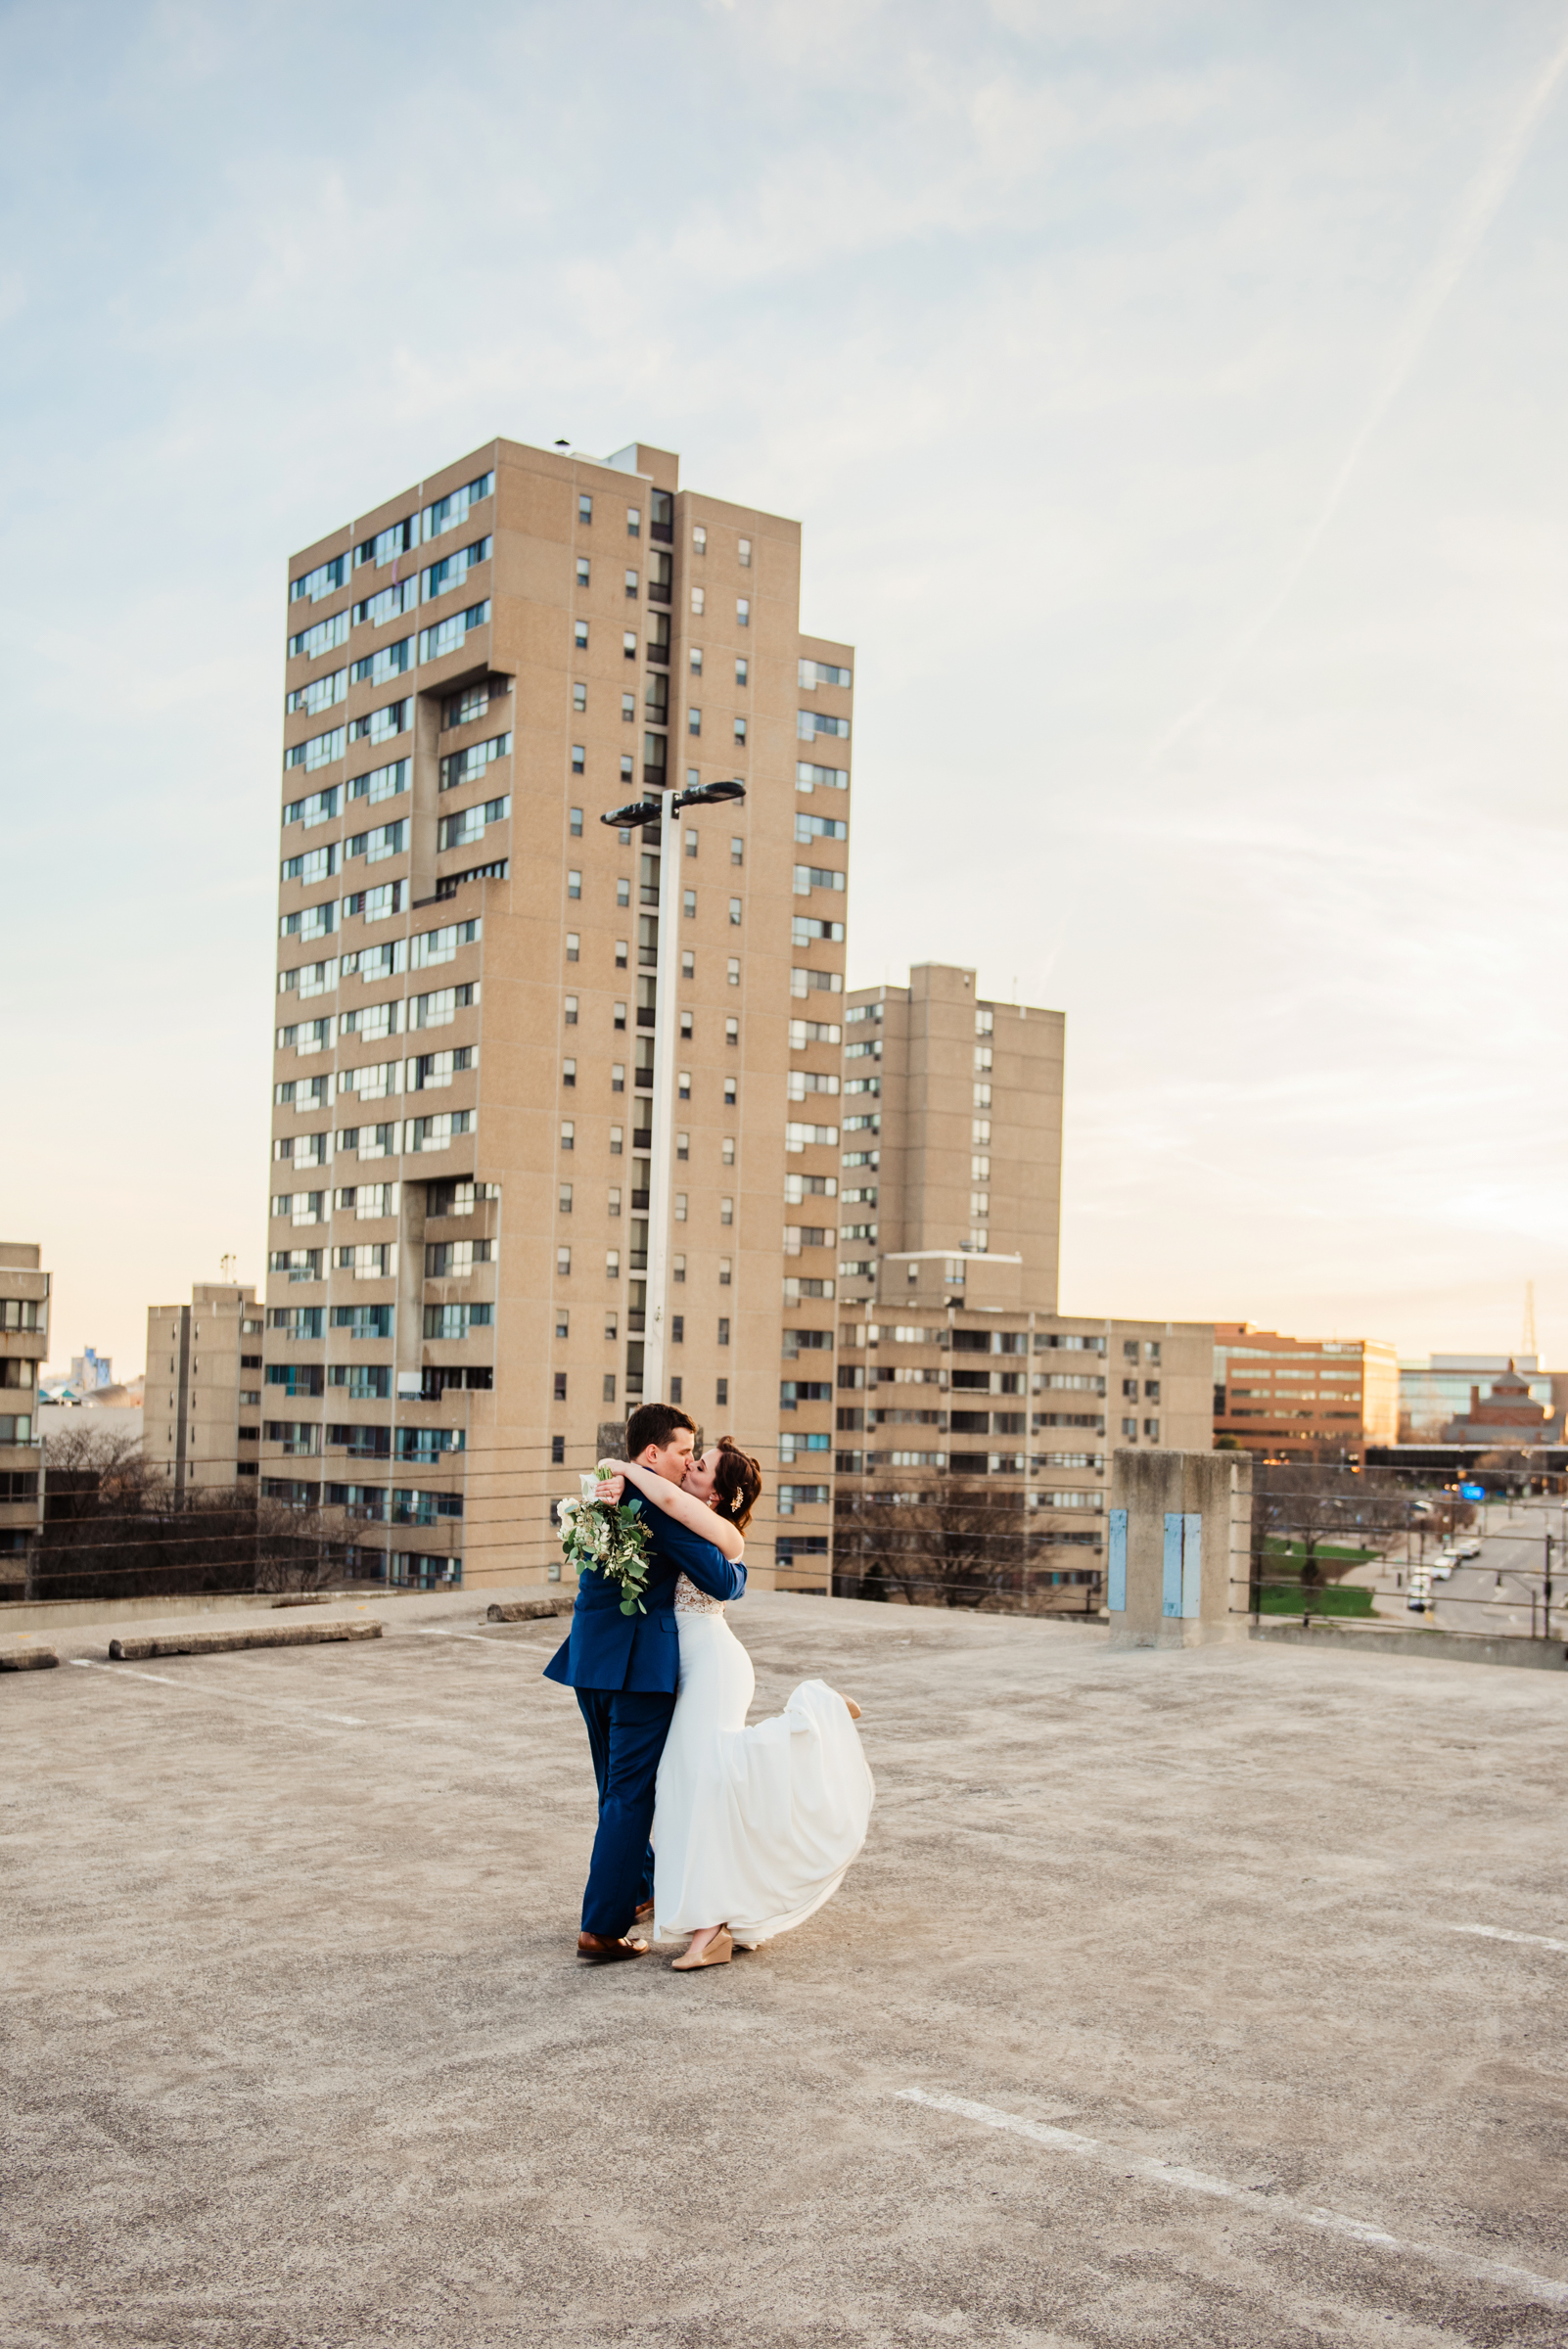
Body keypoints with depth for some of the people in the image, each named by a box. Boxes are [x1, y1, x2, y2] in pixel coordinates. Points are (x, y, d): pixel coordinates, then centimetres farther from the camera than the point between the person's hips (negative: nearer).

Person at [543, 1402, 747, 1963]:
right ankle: (602, 1928, 0)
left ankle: (639, 1890, 40)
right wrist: (737, 1566, 7)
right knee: (630, 1795, -1)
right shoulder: (661, 1505, -16)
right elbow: (722, 1583, -14)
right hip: (641, 1663, -9)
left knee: (617, 1787, 22)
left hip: (590, 1659, 9)